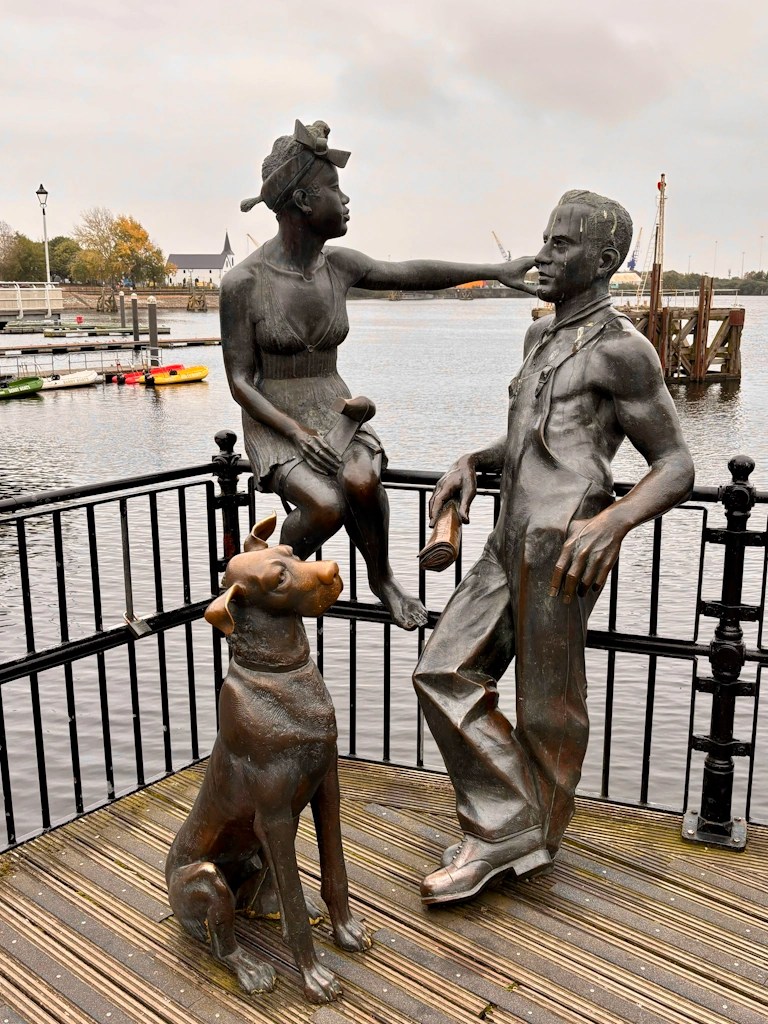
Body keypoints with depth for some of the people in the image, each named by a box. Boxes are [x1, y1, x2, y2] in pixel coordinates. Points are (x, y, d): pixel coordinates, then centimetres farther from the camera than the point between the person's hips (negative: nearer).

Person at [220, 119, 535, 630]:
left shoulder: (338, 265, 1)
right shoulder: (242, 282, -13)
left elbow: (409, 273, 3)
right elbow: (240, 381, -11)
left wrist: (495, 270, -4)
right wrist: (296, 432, -24)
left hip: (334, 412, 3)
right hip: (273, 423, -3)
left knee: (361, 480, -31)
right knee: (326, 506, -31)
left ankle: (381, 576, -2)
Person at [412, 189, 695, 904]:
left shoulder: (620, 349, -7)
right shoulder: (541, 337, 20)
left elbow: (676, 467, -7)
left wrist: (612, 520, -26)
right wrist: (472, 462, 13)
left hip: (563, 554, -8)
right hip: (509, 548, 9)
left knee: (547, 709, 6)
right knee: (445, 673, 4)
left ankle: (539, 837, 28)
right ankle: (503, 828, 14)